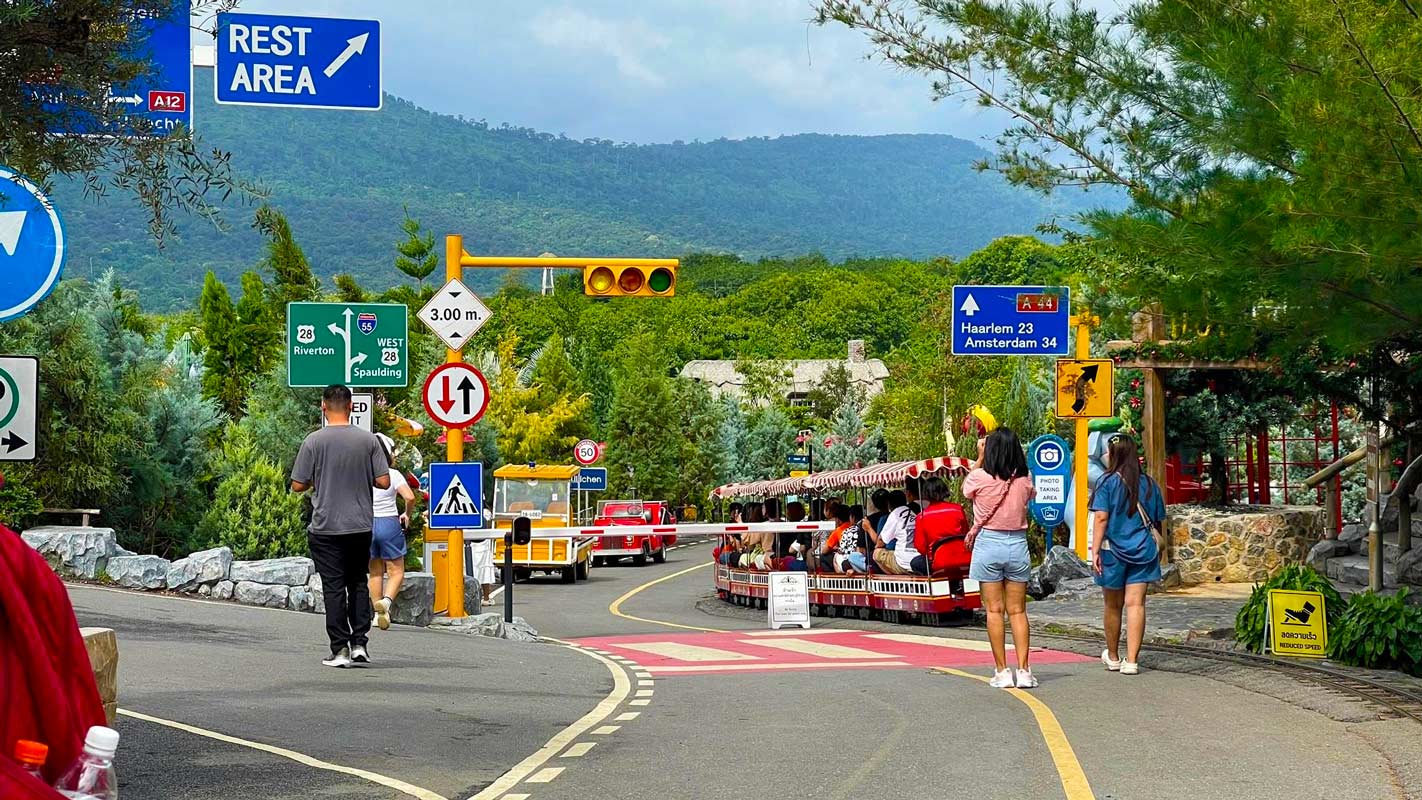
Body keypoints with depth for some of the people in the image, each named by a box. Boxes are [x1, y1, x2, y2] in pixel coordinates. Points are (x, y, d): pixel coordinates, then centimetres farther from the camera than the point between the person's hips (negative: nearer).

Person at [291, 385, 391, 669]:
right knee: (358, 583, 15)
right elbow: (384, 482, -2)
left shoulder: (314, 441, -8)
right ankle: (360, 643, 9)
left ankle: (340, 650, 0)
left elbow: (298, 485, -6)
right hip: (361, 526, 2)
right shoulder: (368, 440, -2)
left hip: (326, 528, -2)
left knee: (334, 588, 1)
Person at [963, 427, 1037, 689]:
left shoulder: (980, 477, -10)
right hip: (1018, 543, 2)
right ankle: (1024, 671, 3)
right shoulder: (1024, 481, -4)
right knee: (1018, 610, 8)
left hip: (988, 542, -2)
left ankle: (1002, 671, 2)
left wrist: (980, 458, 18)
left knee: (994, 610, 3)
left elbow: (965, 489, 12)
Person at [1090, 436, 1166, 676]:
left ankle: (1113, 657, 27)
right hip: (1143, 550, 3)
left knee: (1113, 606, 12)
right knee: (1136, 603, -1)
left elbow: (1101, 517, -12)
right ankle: (1132, 660, -8)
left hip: (1113, 549, -2)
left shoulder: (1108, 482, -7)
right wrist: (1156, 547, 25)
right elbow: (1158, 521, 12)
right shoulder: (1149, 483, 6)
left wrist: (1095, 550, -11)